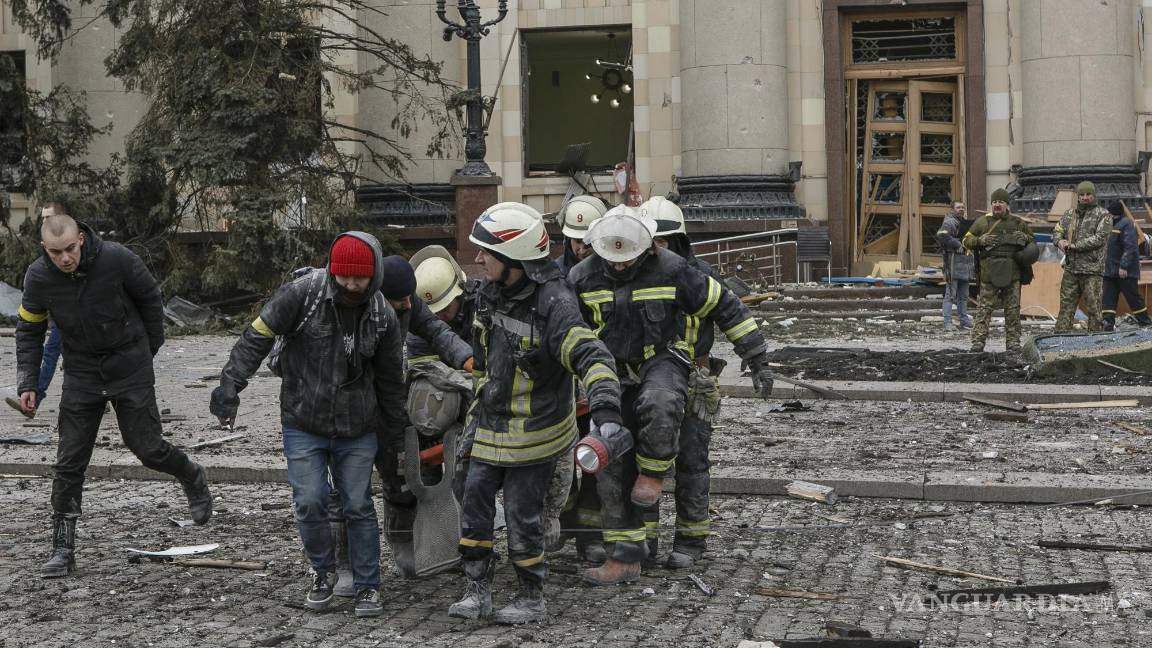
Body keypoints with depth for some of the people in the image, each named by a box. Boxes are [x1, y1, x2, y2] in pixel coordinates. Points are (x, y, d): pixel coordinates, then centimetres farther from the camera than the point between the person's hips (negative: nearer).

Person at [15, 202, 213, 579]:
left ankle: (193, 480, 31)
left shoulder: (116, 259, -19)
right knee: (69, 462, -1)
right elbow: (29, 330, 3)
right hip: (82, 374, 2)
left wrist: (150, 349, 7)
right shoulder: (38, 276, -12)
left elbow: (150, 298, -1)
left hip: (130, 367, -2)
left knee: (147, 447, -1)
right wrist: (28, 382, -4)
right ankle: (63, 549, 7)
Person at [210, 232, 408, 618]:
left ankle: (368, 586, 15)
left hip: (357, 429, 1)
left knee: (359, 507, 3)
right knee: (309, 503, -3)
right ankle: (323, 571, 23)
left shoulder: (383, 316, -4)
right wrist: (230, 387, -19)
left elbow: (390, 378, 8)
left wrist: (392, 429, 15)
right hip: (303, 424, -1)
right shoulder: (303, 293, -14)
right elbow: (257, 336, -11)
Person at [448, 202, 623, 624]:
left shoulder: (554, 305, -24)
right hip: (491, 426, 7)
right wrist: (478, 413, 23)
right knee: (475, 502, 7)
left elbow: (593, 359, -31)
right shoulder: (491, 292, 1)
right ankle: (477, 590, 19)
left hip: (534, 432, -7)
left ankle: (532, 599, 19)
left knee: (522, 516, 1)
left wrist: (606, 414, -45)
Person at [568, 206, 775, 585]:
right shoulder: (583, 279, -7)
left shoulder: (670, 270, -13)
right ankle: (626, 558, 11)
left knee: (659, 405, -39)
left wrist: (757, 360, -3)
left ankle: (653, 471, -10)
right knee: (612, 469, 1)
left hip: (662, 361, -3)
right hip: (613, 376, 3)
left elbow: (725, 307, -4)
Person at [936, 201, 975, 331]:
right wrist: (958, 244, -19)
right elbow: (941, 236, -25)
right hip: (953, 261, -9)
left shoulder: (966, 223, 20)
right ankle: (948, 323, -7)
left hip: (966, 261, 9)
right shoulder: (949, 222, -9)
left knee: (963, 295, 15)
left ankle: (963, 320, 22)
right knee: (950, 294, -7)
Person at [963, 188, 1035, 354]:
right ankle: (978, 342, -6)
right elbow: (966, 240, 9)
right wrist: (980, 240, -10)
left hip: (1012, 273, 2)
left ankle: (1013, 343, 11)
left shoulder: (1018, 222, 12)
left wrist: (1025, 238, -2)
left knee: (1013, 310, 5)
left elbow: (1033, 241, 22)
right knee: (984, 308, -5)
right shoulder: (982, 222, 7)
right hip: (989, 272, -2)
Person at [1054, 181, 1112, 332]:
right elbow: (1057, 230, 16)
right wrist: (1059, 241, -9)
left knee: (1094, 308, -4)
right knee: (1066, 307, 6)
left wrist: (1074, 245, -15)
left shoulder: (1103, 215, -2)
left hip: (1092, 270, -5)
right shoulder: (1069, 214, 16)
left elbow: (1099, 238, -13)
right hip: (1071, 270, 5)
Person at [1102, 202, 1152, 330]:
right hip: (1110, 271, 9)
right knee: (1108, 299, 1)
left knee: (1133, 298, 0)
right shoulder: (1112, 224, 17)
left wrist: (1124, 266, -26)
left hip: (1125, 272, -9)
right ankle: (1108, 323, -1)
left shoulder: (1127, 224, -13)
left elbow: (1130, 247, -21)